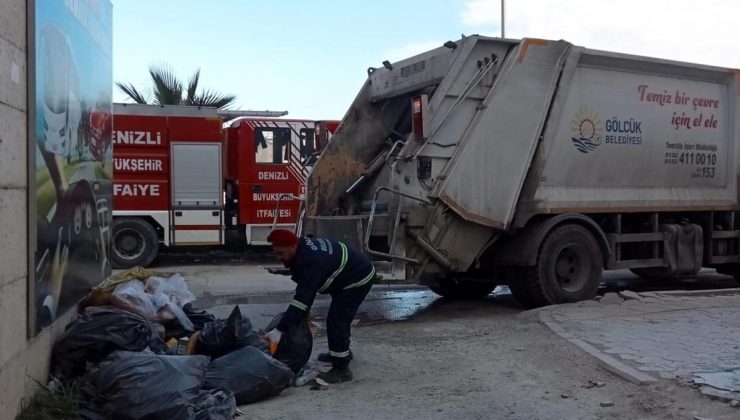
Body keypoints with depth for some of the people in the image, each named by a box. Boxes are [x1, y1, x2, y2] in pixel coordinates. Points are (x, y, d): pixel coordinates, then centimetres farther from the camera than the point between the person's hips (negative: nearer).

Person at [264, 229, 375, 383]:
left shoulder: (311, 262, -36)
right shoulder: (303, 245, -7)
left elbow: (302, 298, -40)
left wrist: (279, 330, -41)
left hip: (358, 279, -10)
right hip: (350, 275, 10)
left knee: (336, 321, -14)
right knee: (338, 318, 24)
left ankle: (341, 369, -6)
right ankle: (342, 352, 43)